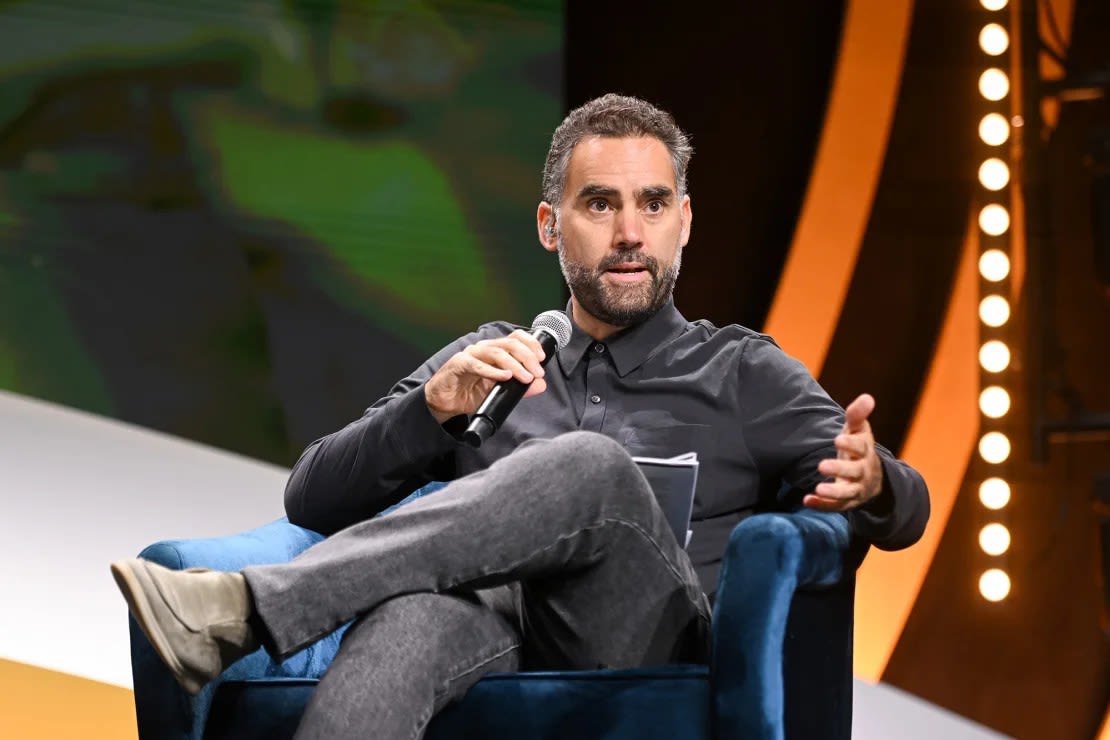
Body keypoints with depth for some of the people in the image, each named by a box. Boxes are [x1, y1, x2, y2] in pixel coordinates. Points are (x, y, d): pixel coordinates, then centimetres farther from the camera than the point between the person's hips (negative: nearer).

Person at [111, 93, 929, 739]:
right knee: (413, 613, -39)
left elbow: (905, 508, 11)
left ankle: (245, 607, -43)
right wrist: (434, 407, 0)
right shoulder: (487, 361, 30)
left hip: (648, 647, -1)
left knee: (591, 464, -34)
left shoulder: (740, 371, 25)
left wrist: (871, 482, -16)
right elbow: (312, 501, 19)